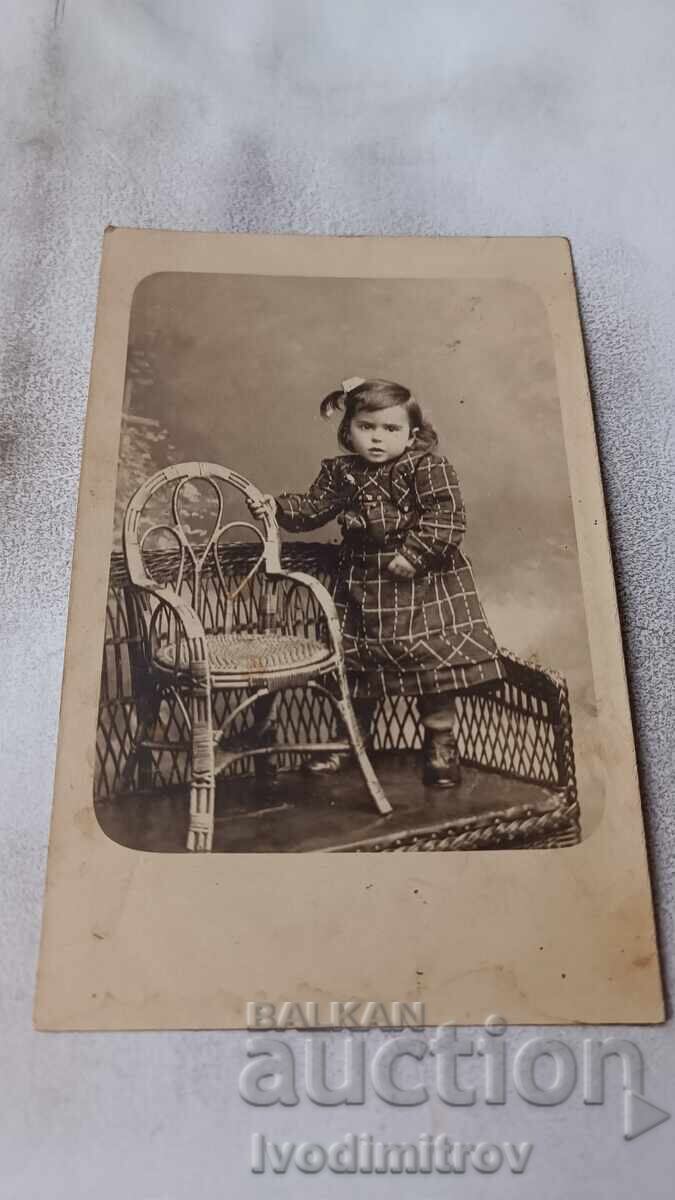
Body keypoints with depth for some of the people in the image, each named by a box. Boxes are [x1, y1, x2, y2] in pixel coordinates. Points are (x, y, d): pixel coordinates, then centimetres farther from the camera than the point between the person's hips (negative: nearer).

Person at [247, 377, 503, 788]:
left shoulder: (429, 466, -11)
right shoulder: (341, 472, 4)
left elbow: (446, 516, -19)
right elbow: (313, 508, 6)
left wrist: (414, 554, -25)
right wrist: (277, 506, -9)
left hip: (423, 583, -4)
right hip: (364, 584, 4)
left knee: (434, 661, -2)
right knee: (358, 663, 13)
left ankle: (442, 747, 16)